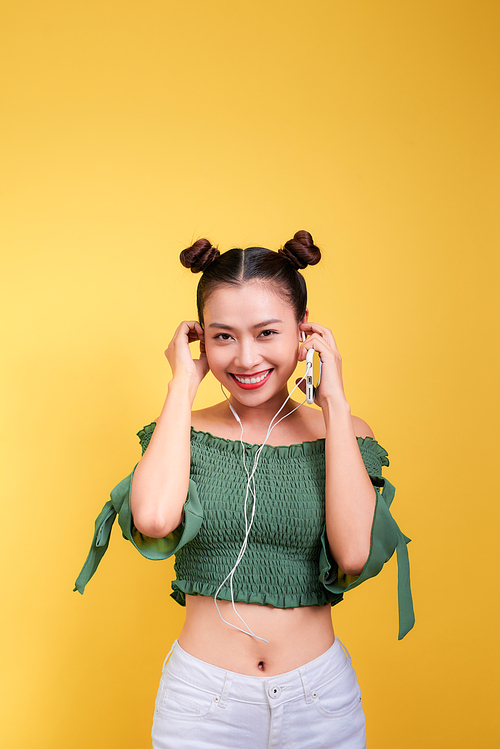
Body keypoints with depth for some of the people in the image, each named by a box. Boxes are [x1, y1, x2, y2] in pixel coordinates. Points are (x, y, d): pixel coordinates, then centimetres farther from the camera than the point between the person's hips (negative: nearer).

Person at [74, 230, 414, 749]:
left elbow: (355, 553, -20)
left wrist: (335, 402, -16)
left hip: (320, 700, 1)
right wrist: (183, 383, -15)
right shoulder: (183, 435, -4)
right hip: (201, 700, 0)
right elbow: (155, 518, -26)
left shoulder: (343, 433, -3)